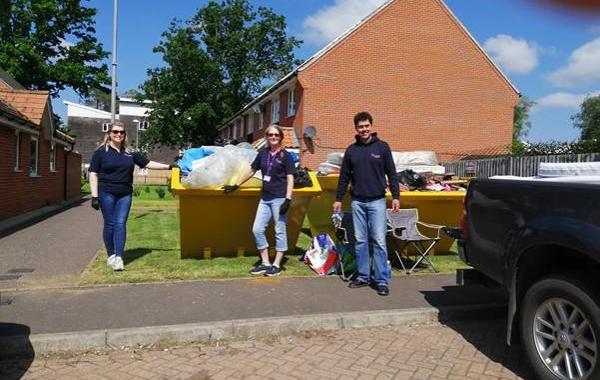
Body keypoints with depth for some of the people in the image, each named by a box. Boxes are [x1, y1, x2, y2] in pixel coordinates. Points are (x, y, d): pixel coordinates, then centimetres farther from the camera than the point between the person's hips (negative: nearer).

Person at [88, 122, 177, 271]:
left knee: (121, 224, -2)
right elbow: (93, 174, -2)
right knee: (110, 224, 2)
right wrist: (95, 196, -9)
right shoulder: (101, 151, 0)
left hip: (125, 194, 3)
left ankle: (118, 257, -3)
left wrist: (169, 166, 6)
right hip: (107, 194, -2)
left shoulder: (130, 153, 9)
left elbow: (148, 163, 12)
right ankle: (111, 255, 16)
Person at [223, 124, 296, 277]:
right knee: (257, 229, 4)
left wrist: (288, 199, -15)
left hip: (279, 198, -6)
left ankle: (277, 265, 12)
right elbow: (252, 171, 19)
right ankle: (265, 263, 15)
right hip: (265, 198, 6)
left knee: (279, 231, 2)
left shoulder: (286, 155, -3)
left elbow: (290, 178, -6)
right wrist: (236, 185, 20)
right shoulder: (263, 153, 10)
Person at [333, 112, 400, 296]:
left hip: (377, 201, -3)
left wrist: (395, 196, -4)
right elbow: (344, 177, 12)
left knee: (379, 241, -4)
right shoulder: (351, 150, 8)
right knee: (360, 241, 8)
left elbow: (391, 174, 2)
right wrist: (338, 199, 10)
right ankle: (363, 276, 19)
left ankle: (382, 280, 2)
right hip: (357, 202, 3)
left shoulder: (382, 147, 1)